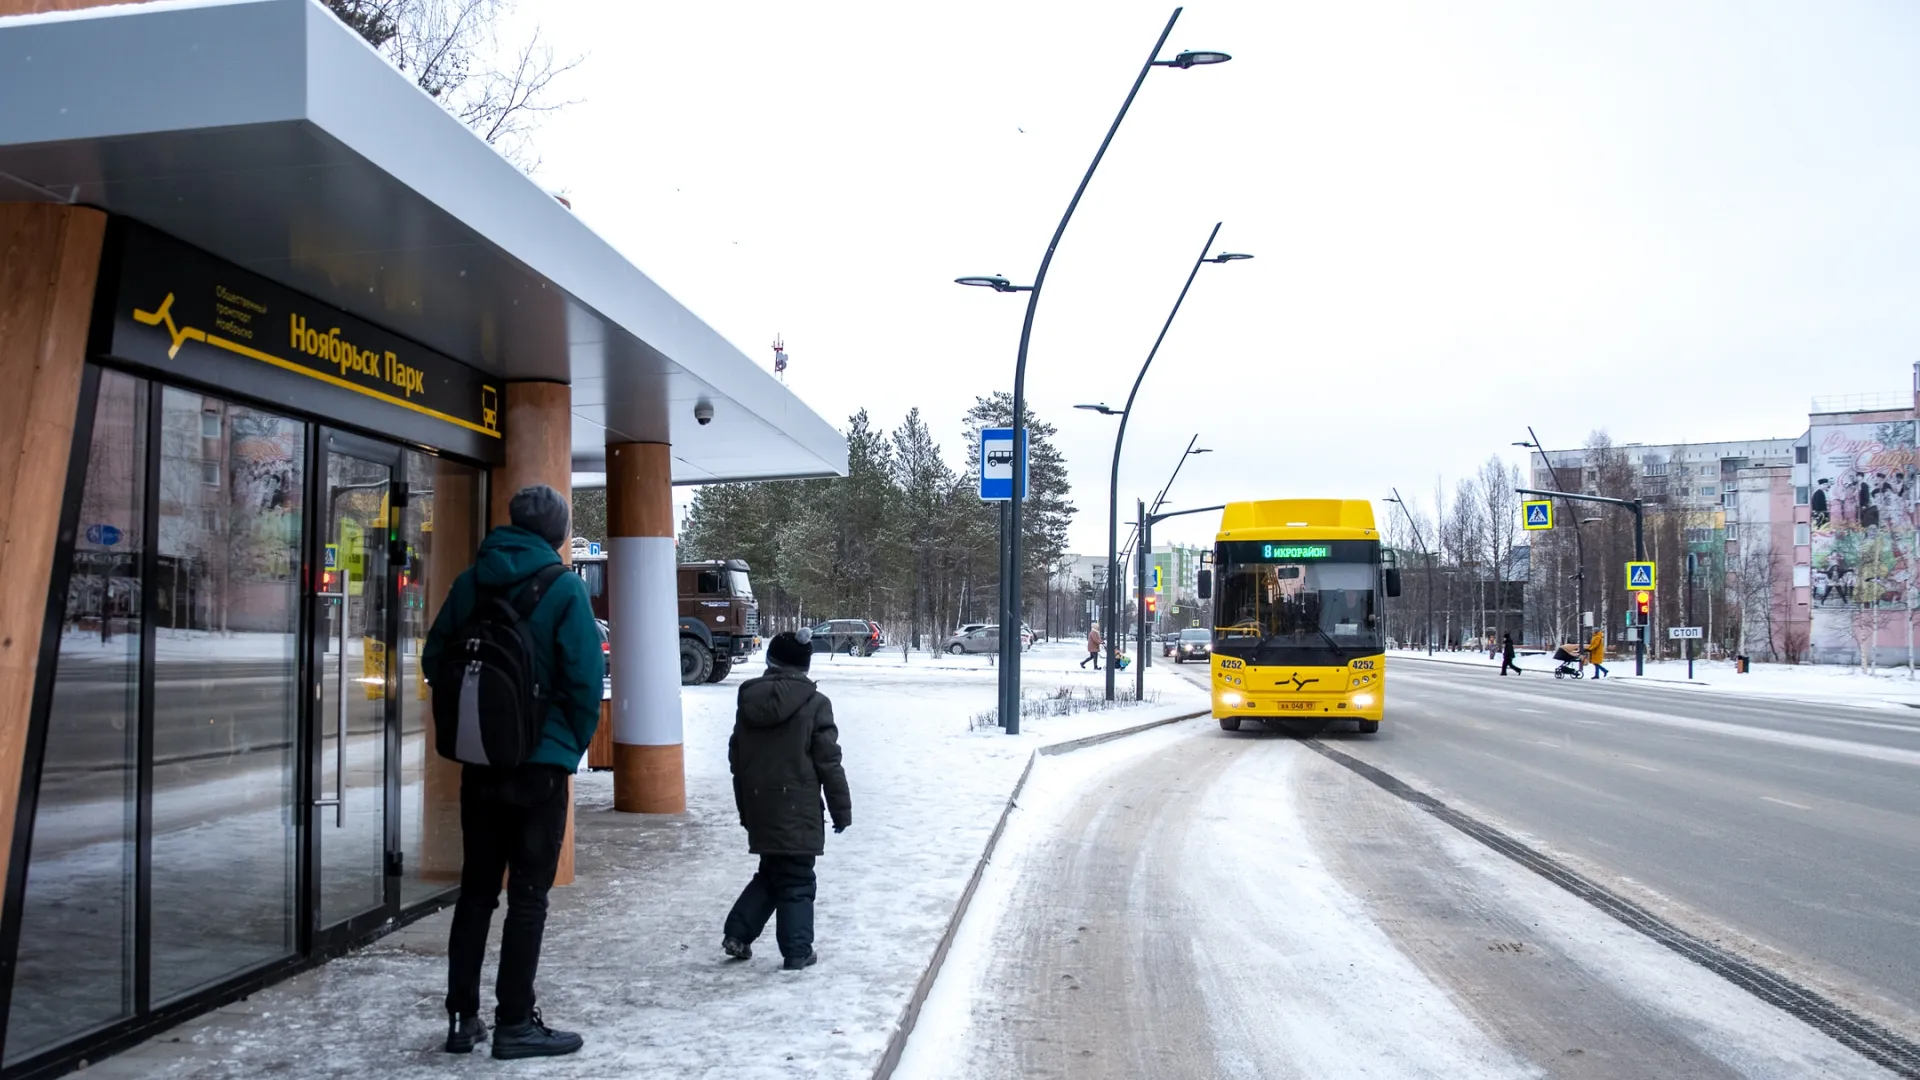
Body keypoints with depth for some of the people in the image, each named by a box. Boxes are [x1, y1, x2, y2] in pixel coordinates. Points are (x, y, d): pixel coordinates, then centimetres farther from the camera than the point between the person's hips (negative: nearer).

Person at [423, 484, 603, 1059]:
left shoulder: (469, 583, 4)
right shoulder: (563, 588, -10)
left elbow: (434, 660, 8)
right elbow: (585, 677, -14)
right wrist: (575, 743, 2)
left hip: (479, 760, 5)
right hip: (541, 762, -4)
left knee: (476, 888, 14)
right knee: (528, 894, 4)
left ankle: (462, 1017, 19)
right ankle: (515, 1023, 9)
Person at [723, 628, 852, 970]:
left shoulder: (748, 701, 5)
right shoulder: (814, 703, -10)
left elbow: (736, 759, 12)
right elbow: (829, 763, -10)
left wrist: (746, 809, 21)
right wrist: (841, 809, 0)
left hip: (759, 808, 5)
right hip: (797, 809, -5)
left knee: (770, 873, 20)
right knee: (796, 881, 4)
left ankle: (738, 933, 13)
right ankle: (798, 952, 7)